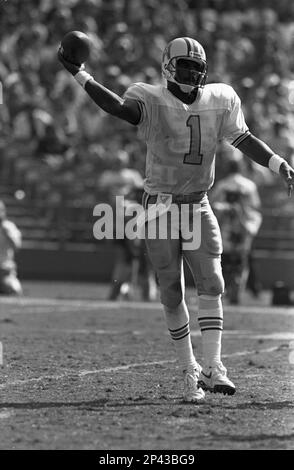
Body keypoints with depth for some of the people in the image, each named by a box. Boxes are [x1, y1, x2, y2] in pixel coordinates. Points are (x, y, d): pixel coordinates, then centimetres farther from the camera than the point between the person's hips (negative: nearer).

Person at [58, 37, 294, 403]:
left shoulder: (219, 100, 2)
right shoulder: (152, 101, -11)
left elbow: (244, 139, 5)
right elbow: (117, 107, -28)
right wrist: (78, 74, -38)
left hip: (198, 207, 3)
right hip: (161, 207, -3)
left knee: (211, 284, -12)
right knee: (172, 294, 2)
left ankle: (212, 367, -12)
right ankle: (189, 372, 13)